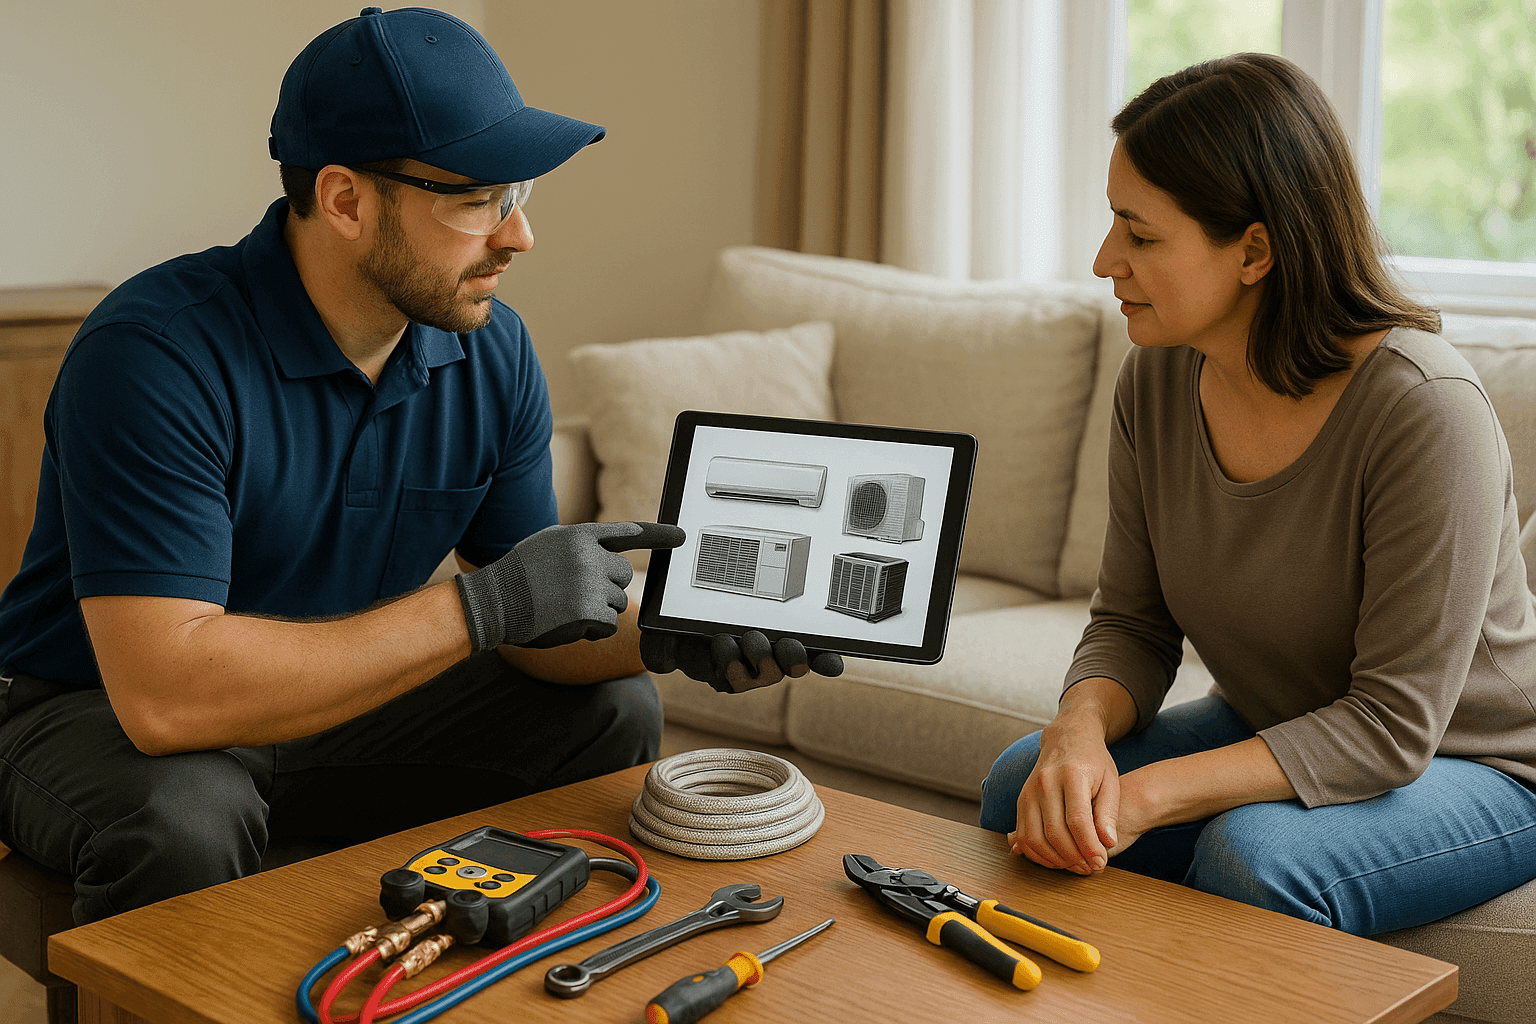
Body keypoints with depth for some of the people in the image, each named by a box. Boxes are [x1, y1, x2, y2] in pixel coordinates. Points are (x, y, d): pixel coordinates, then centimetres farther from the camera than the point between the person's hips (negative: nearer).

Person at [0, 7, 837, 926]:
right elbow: (164, 693, -38)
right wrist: (481, 605, -35)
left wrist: (667, 635, -22)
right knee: (183, 817, -37)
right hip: (94, 708, -6)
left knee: (612, 716, -3)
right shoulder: (156, 354, -29)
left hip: (334, 695, 6)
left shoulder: (492, 352, -8)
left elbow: (528, 623, 0)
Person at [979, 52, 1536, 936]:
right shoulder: (1157, 379, -9)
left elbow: (1394, 726, -27)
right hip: (1279, 733, 6)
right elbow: (1131, 623, -2)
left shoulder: (1424, 408, -29)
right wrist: (1082, 729, -26)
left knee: (1252, 857, -32)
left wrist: (1148, 794, -35)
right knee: (1023, 788, -11)